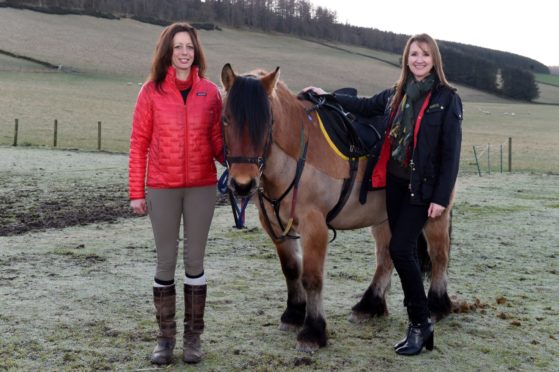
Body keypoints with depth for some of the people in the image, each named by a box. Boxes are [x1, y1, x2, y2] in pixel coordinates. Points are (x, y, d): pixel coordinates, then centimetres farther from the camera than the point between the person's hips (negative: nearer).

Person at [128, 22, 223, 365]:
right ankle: (166, 336, 20)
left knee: (195, 260, 9)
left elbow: (217, 141, 5)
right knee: (166, 261, 7)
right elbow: (139, 144, 0)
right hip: (161, 189, -1)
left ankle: (193, 336, 20)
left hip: (201, 187, 1)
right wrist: (137, 192, -3)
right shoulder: (152, 92, -2)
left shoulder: (210, 92, 1)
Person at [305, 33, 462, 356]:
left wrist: (441, 197, -16)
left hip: (422, 187, -6)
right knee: (406, 251, 9)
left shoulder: (447, 99, -9)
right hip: (394, 182, 6)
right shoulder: (397, 94, 8)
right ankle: (419, 325, 19)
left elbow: (451, 153, -11)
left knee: (400, 249, -12)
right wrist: (327, 97, 22)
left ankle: (421, 323, 3)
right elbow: (366, 106, 25)